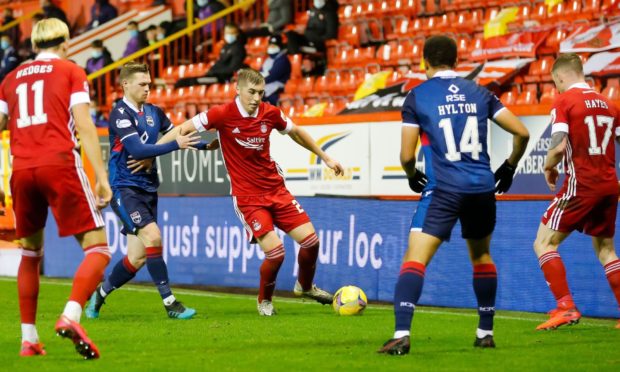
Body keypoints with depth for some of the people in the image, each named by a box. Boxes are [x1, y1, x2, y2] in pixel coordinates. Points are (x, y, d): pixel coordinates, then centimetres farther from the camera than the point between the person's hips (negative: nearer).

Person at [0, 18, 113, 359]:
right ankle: (70, 316, -27)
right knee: (97, 248, -3)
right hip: (60, 165, -4)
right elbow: (84, 126, -2)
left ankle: (28, 339, 16)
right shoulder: (71, 72, 9)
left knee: (30, 253, 21)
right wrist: (102, 177, -6)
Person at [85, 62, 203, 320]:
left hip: (147, 189, 7)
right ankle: (170, 303, -19)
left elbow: (176, 135, 18)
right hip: (125, 188, -7)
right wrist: (175, 145, -26)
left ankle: (99, 294, 26)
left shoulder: (153, 112, 12)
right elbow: (137, 149, -22)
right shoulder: (120, 113, -11)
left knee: (137, 257, 5)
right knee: (153, 236, -22)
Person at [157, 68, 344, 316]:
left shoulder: (270, 113, -1)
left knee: (311, 240, 1)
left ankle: (305, 286, 32)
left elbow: (296, 133, 17)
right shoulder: (222, 115, -15)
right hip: (247, 197, -5)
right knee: (275, 251, -17)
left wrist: (325, 158, 25)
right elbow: (182, 129, -9)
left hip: (276, 190, 5)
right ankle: (264, 300, 12)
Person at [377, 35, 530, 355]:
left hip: (443, 189, -4)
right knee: (482, 257, 24)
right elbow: (521, 132, 7)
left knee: (414, 259, -9)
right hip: (482, 188, 4)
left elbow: (406, 155, -1)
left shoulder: (417, 96, 1)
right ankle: (485, 333, 28)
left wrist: (412, 177, 20)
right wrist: (509, 167, 23)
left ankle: (402, 334, -25)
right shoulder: (478, 92, 10)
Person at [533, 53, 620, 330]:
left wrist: (549, 167, 1)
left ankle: (565, 306, -11)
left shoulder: (564, 101, -7)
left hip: (581, 184, -7)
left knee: (544, 243, 1)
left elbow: (559, 147, -18)